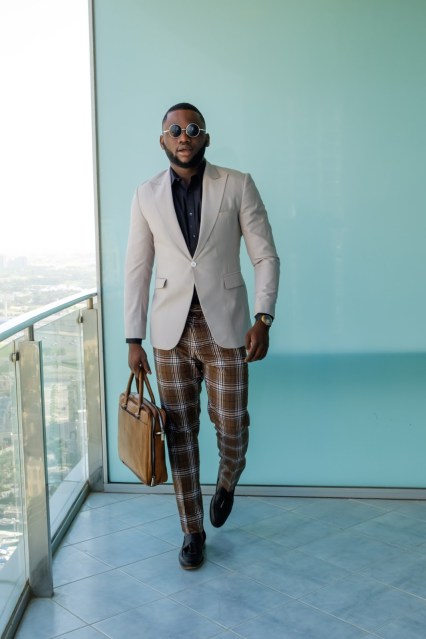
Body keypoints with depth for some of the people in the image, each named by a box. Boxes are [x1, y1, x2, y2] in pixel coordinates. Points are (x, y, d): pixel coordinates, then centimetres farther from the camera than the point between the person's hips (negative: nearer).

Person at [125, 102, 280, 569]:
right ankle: (192, 530, 23)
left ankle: (226, 483, 38)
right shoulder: (146, 196, 5)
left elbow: (265, 256, -1)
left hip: (225, 327, -1)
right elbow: (137, 269, 6)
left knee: (232, 428, 3)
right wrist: (134, 339, 3)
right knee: (180, 432, 7)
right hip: (171, 331, 2)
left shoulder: (238, 186, -1)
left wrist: (263, 318, -13)